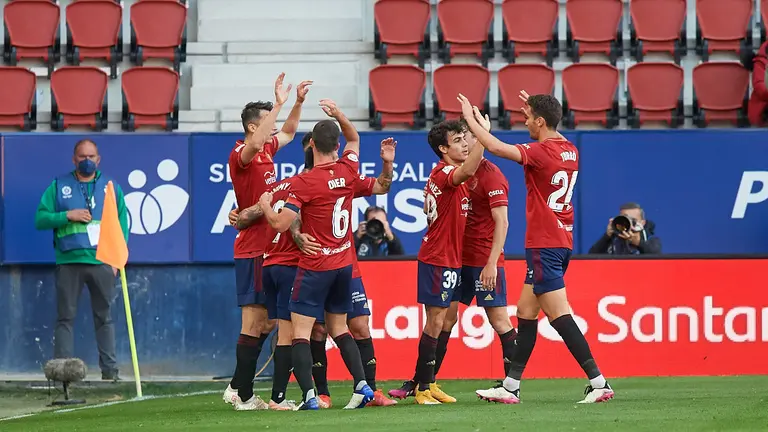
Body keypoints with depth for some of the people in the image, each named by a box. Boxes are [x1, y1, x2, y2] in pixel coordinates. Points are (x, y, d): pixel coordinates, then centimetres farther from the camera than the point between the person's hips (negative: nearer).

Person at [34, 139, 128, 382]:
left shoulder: (111, 187, 12)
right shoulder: (58, 186, 9)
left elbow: (122, 224, 11)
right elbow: (40, 219, 4)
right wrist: (67, 216, -10)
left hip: (102, 262, 1)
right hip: (68, 261, -1)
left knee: (105, 318, 2)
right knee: (65, 318, -2)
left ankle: (110, 369, 3)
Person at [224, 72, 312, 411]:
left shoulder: (266, 151, 11)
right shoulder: (241, 155, -13)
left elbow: (288, 132, 30)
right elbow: (255, 143, -37)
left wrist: (298, 102, 15)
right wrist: (278, 105, -34)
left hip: (268, 249, 9)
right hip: (252, 252, -9)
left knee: (266, 322, 13)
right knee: (254, 323, -6)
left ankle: (237, 388, 21)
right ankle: (244, 396, -2)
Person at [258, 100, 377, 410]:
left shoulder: (305, 182, -16)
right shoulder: (348, 172, 0)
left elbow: (280, 224, -18)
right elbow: (354, 139, 23)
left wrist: (265, 205, 1)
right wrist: (339, 115, 11)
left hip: (315, 266, -6)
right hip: (344, 265, 6)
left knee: (300, 332, -4)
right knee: (339, 329, 18)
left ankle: (309, 396, -15)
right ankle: (362, 385, 6)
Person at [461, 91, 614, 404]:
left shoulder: (541, 152, -17)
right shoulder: (570, 150, 9)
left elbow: (496, 147, -22)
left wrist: (471, 119, -7)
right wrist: (537, 109, 40)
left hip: (545, 245, -9)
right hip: (562, 240, 9)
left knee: (559, 316, -9)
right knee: (525, 313, 13)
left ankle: (598, 382, -12)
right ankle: (510, 387, 17)